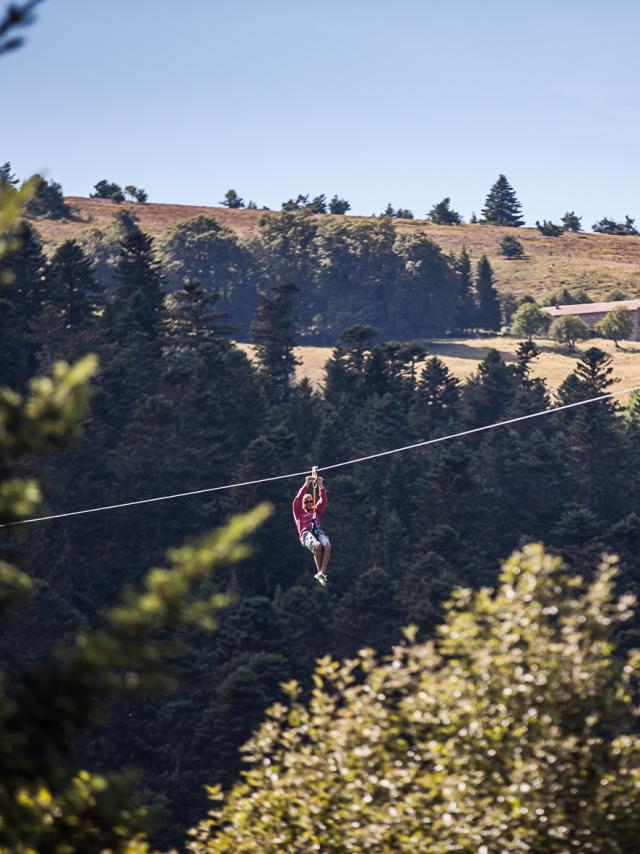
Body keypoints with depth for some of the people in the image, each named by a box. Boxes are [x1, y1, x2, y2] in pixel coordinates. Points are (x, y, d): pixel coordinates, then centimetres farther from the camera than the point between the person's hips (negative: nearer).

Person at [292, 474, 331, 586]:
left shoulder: (316, 510, 33)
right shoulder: (298, 511, 24)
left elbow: (324, 501, 21)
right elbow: (297, 499, 9)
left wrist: (321, 486, 9)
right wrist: (306, 484, 3)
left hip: (318, 532, 3)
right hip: (306, 534, -3)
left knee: (327, 545, -33)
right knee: (317, 545, -37)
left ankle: (322, 573, -41)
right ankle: (320, 572, -27)